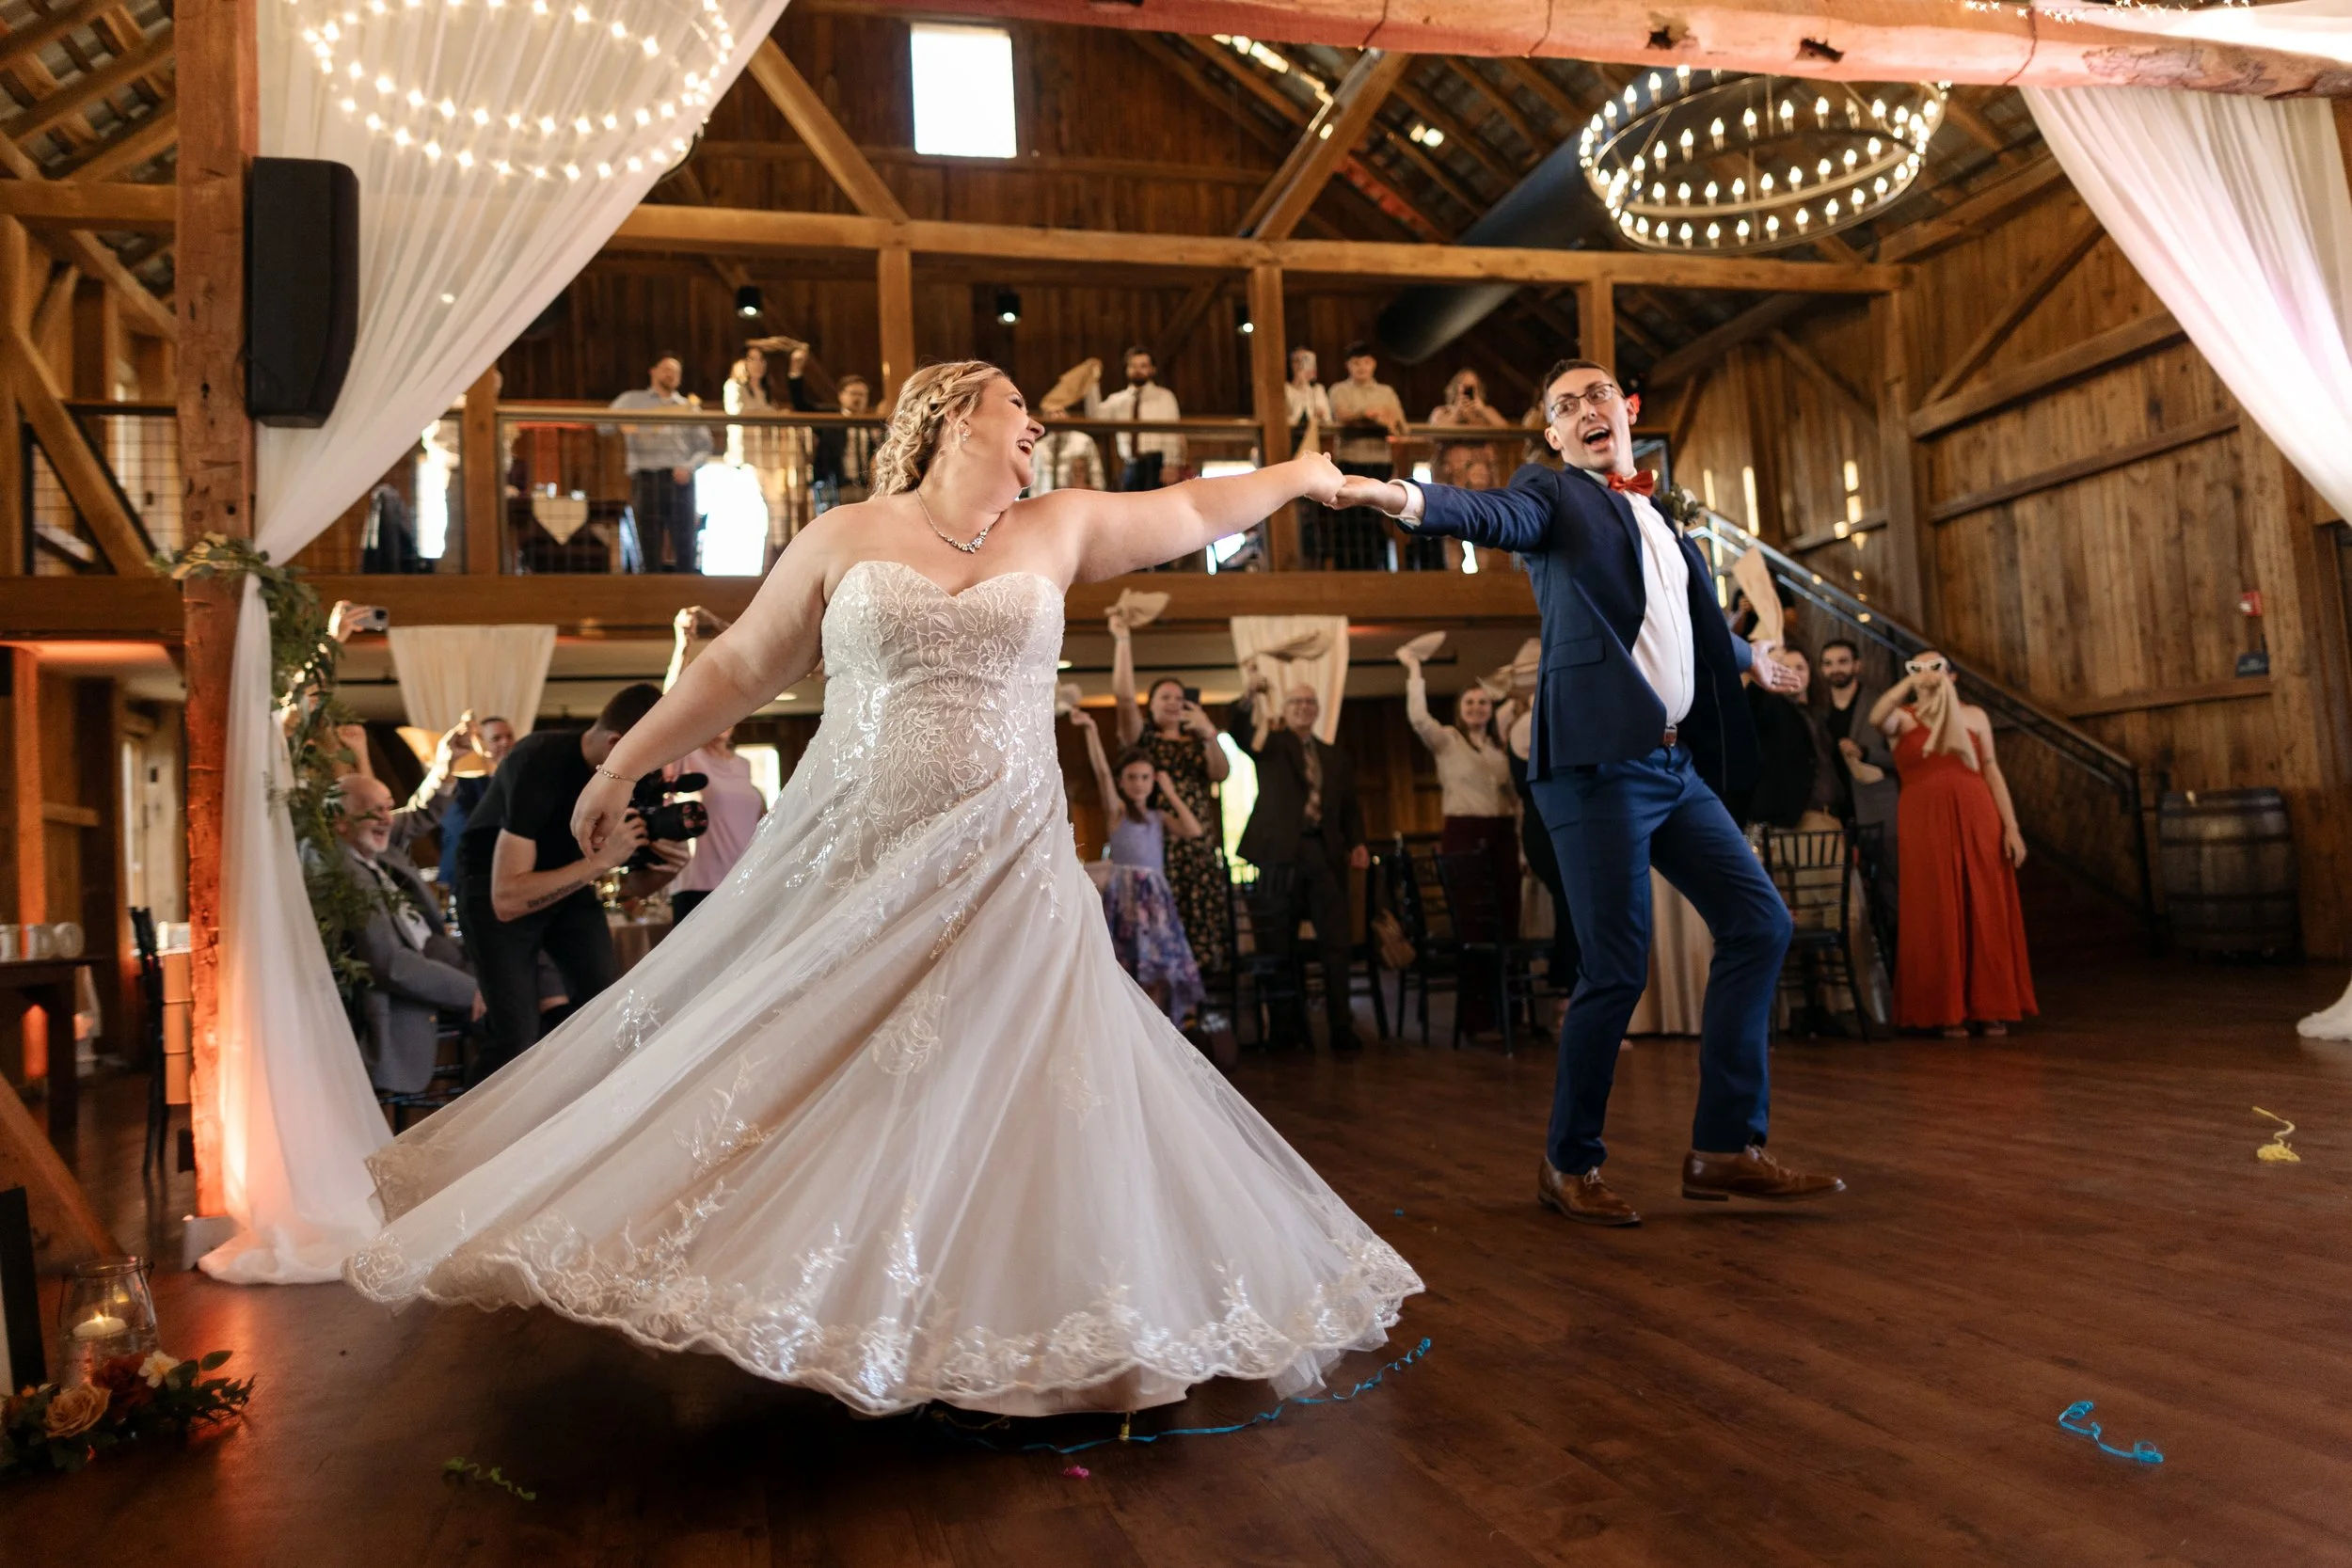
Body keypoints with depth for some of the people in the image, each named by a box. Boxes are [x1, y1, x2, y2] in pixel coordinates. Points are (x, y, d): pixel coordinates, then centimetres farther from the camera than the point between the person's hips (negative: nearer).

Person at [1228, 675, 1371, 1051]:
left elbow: (1349, 807, 18)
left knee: (1336, 941, -2)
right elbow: (1238, 733, -11)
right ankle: (1290, 1023, 10)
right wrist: (1249, 698, -30)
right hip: (1280, 850, -2)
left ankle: (1340, 1025, 1)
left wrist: (1356, 843, 1)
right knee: (1280, 943, 2)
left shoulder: (1335, 756, 20)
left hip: (1325, 851, 3)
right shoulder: (1270, 743, 9)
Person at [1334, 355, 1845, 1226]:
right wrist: (1408, 499, -41)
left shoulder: (1657, 521, 24)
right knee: (1618, 968, -7)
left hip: (1677, 762, 8)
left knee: (1758, 922, 4)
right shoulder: (1554, 496, 2)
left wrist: (1749, 657, 57)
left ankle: (1725, 1149, 10)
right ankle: (1569, 1163, 10)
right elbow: (1494, 515, -20)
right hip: (1600, 761, -8)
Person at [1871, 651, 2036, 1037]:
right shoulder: (1902, 718, 8)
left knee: (1985, 914, 2)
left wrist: (2011, 827, 0)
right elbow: (1875, 717, -17)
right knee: (1938, 918, 0)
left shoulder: (1973, 716, 13)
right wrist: (1909, 682, -13)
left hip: (1976, 822, 1)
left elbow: (1992, 772, 7)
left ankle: (1992, 1007, 9)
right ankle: (1949, 1011, 5)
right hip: (1925, 826, -1)